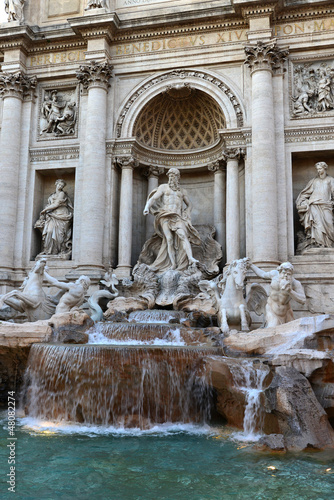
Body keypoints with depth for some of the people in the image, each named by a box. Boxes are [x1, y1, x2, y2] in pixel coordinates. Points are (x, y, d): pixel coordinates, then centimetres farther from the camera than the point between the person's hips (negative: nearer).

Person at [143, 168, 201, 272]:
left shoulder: (182, 191, 23)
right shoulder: (163, 187, 16)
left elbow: (189, 205, 32)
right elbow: (153, 198, 4)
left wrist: (186, 215, 14)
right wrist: (147, 207, -15)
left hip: (177, 217, 1)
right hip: (165, 216, -1)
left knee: (183, 235, -23)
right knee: (169, 239, -14)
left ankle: (191, 258, -37)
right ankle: (173, 264, -18)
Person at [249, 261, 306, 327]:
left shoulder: (295, 283, -16)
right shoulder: (275, 274, -7)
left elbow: (303, 300, -24)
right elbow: (263, 275, 14)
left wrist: (290, 291, -36)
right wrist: (250, 265, 20)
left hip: (285, 311, 1)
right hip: (272, 309, 0)